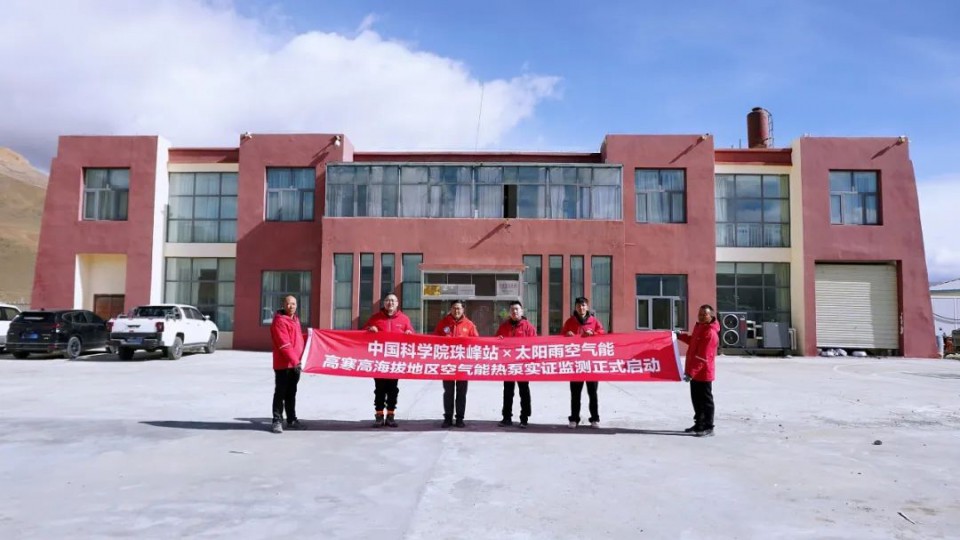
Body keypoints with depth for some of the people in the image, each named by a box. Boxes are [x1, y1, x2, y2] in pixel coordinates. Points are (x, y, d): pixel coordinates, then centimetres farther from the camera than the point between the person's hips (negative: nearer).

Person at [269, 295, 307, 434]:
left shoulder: (295, 319, 15)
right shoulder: (280, 320, -14)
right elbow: (284, 344, -21)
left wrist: (300, 359, 16)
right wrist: (294, 360, -25)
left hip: (295, 363, 8)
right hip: (283, 364, -8)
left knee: (291, 393, 15)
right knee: (280, 393, -3)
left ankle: (292, 420, 23)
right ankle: (277, 421, 3)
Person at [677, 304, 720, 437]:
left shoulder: (710, 333, -20)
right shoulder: (699, 327, 11)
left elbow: (703, 357, -25)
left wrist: (691, 372, -27)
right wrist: (680, 336, 23)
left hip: (703, 373, -9)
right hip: (695, 372, 9)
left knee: (705, 400, -1)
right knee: (696, 399, 16)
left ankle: (708, 427, 7)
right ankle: (699, 424, 27)